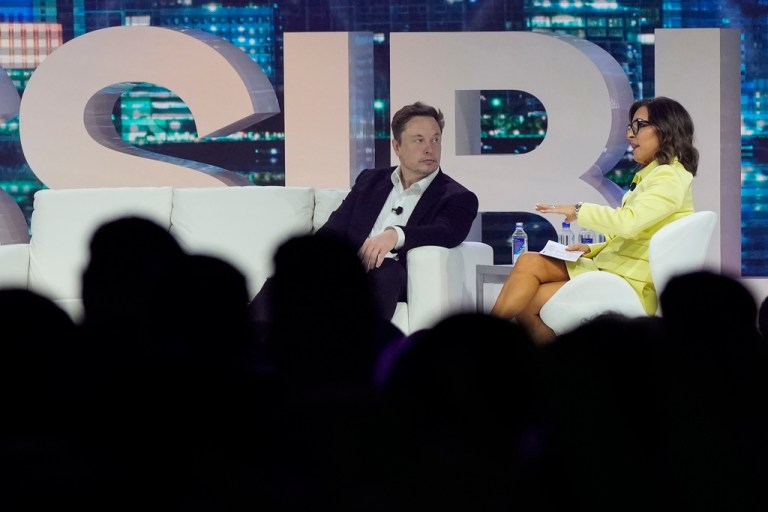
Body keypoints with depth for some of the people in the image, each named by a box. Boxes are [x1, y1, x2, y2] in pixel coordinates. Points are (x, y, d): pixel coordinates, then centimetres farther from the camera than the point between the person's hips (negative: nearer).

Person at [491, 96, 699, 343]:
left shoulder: (670, 178, -11)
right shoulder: (651, 175, 21)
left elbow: (628, 222, -27)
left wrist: (578, 210, -15)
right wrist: (590, 249, 7)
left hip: (630, 285, -9)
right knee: (529, 262, -7)